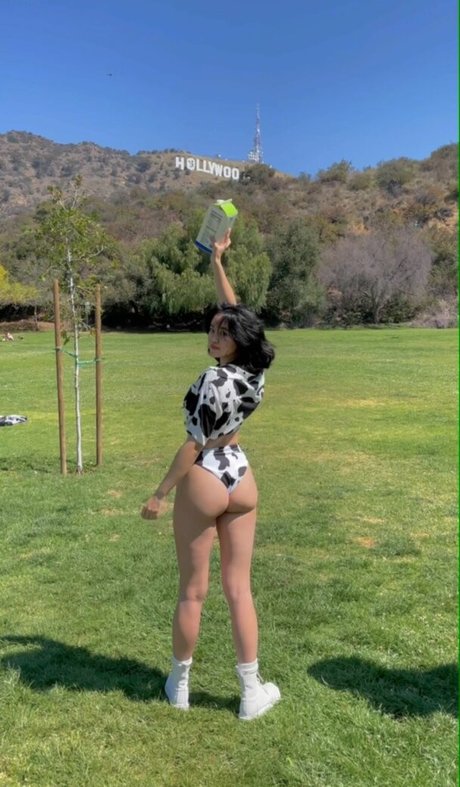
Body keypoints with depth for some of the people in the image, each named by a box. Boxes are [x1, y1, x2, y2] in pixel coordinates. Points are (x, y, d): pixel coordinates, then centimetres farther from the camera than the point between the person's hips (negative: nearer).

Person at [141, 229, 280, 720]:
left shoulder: (213, 380, -21)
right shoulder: (255, 372, -2)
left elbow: (194, 445, -20)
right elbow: (234, 312, 10)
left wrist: (160, 494, -12)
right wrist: (217, 263, 15)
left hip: (203, 483, -6)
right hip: (241, 479, 6)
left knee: (192, 592, 10)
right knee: (239, 589, 13)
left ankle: (178, 684, 30)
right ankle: (252, 692, 20)